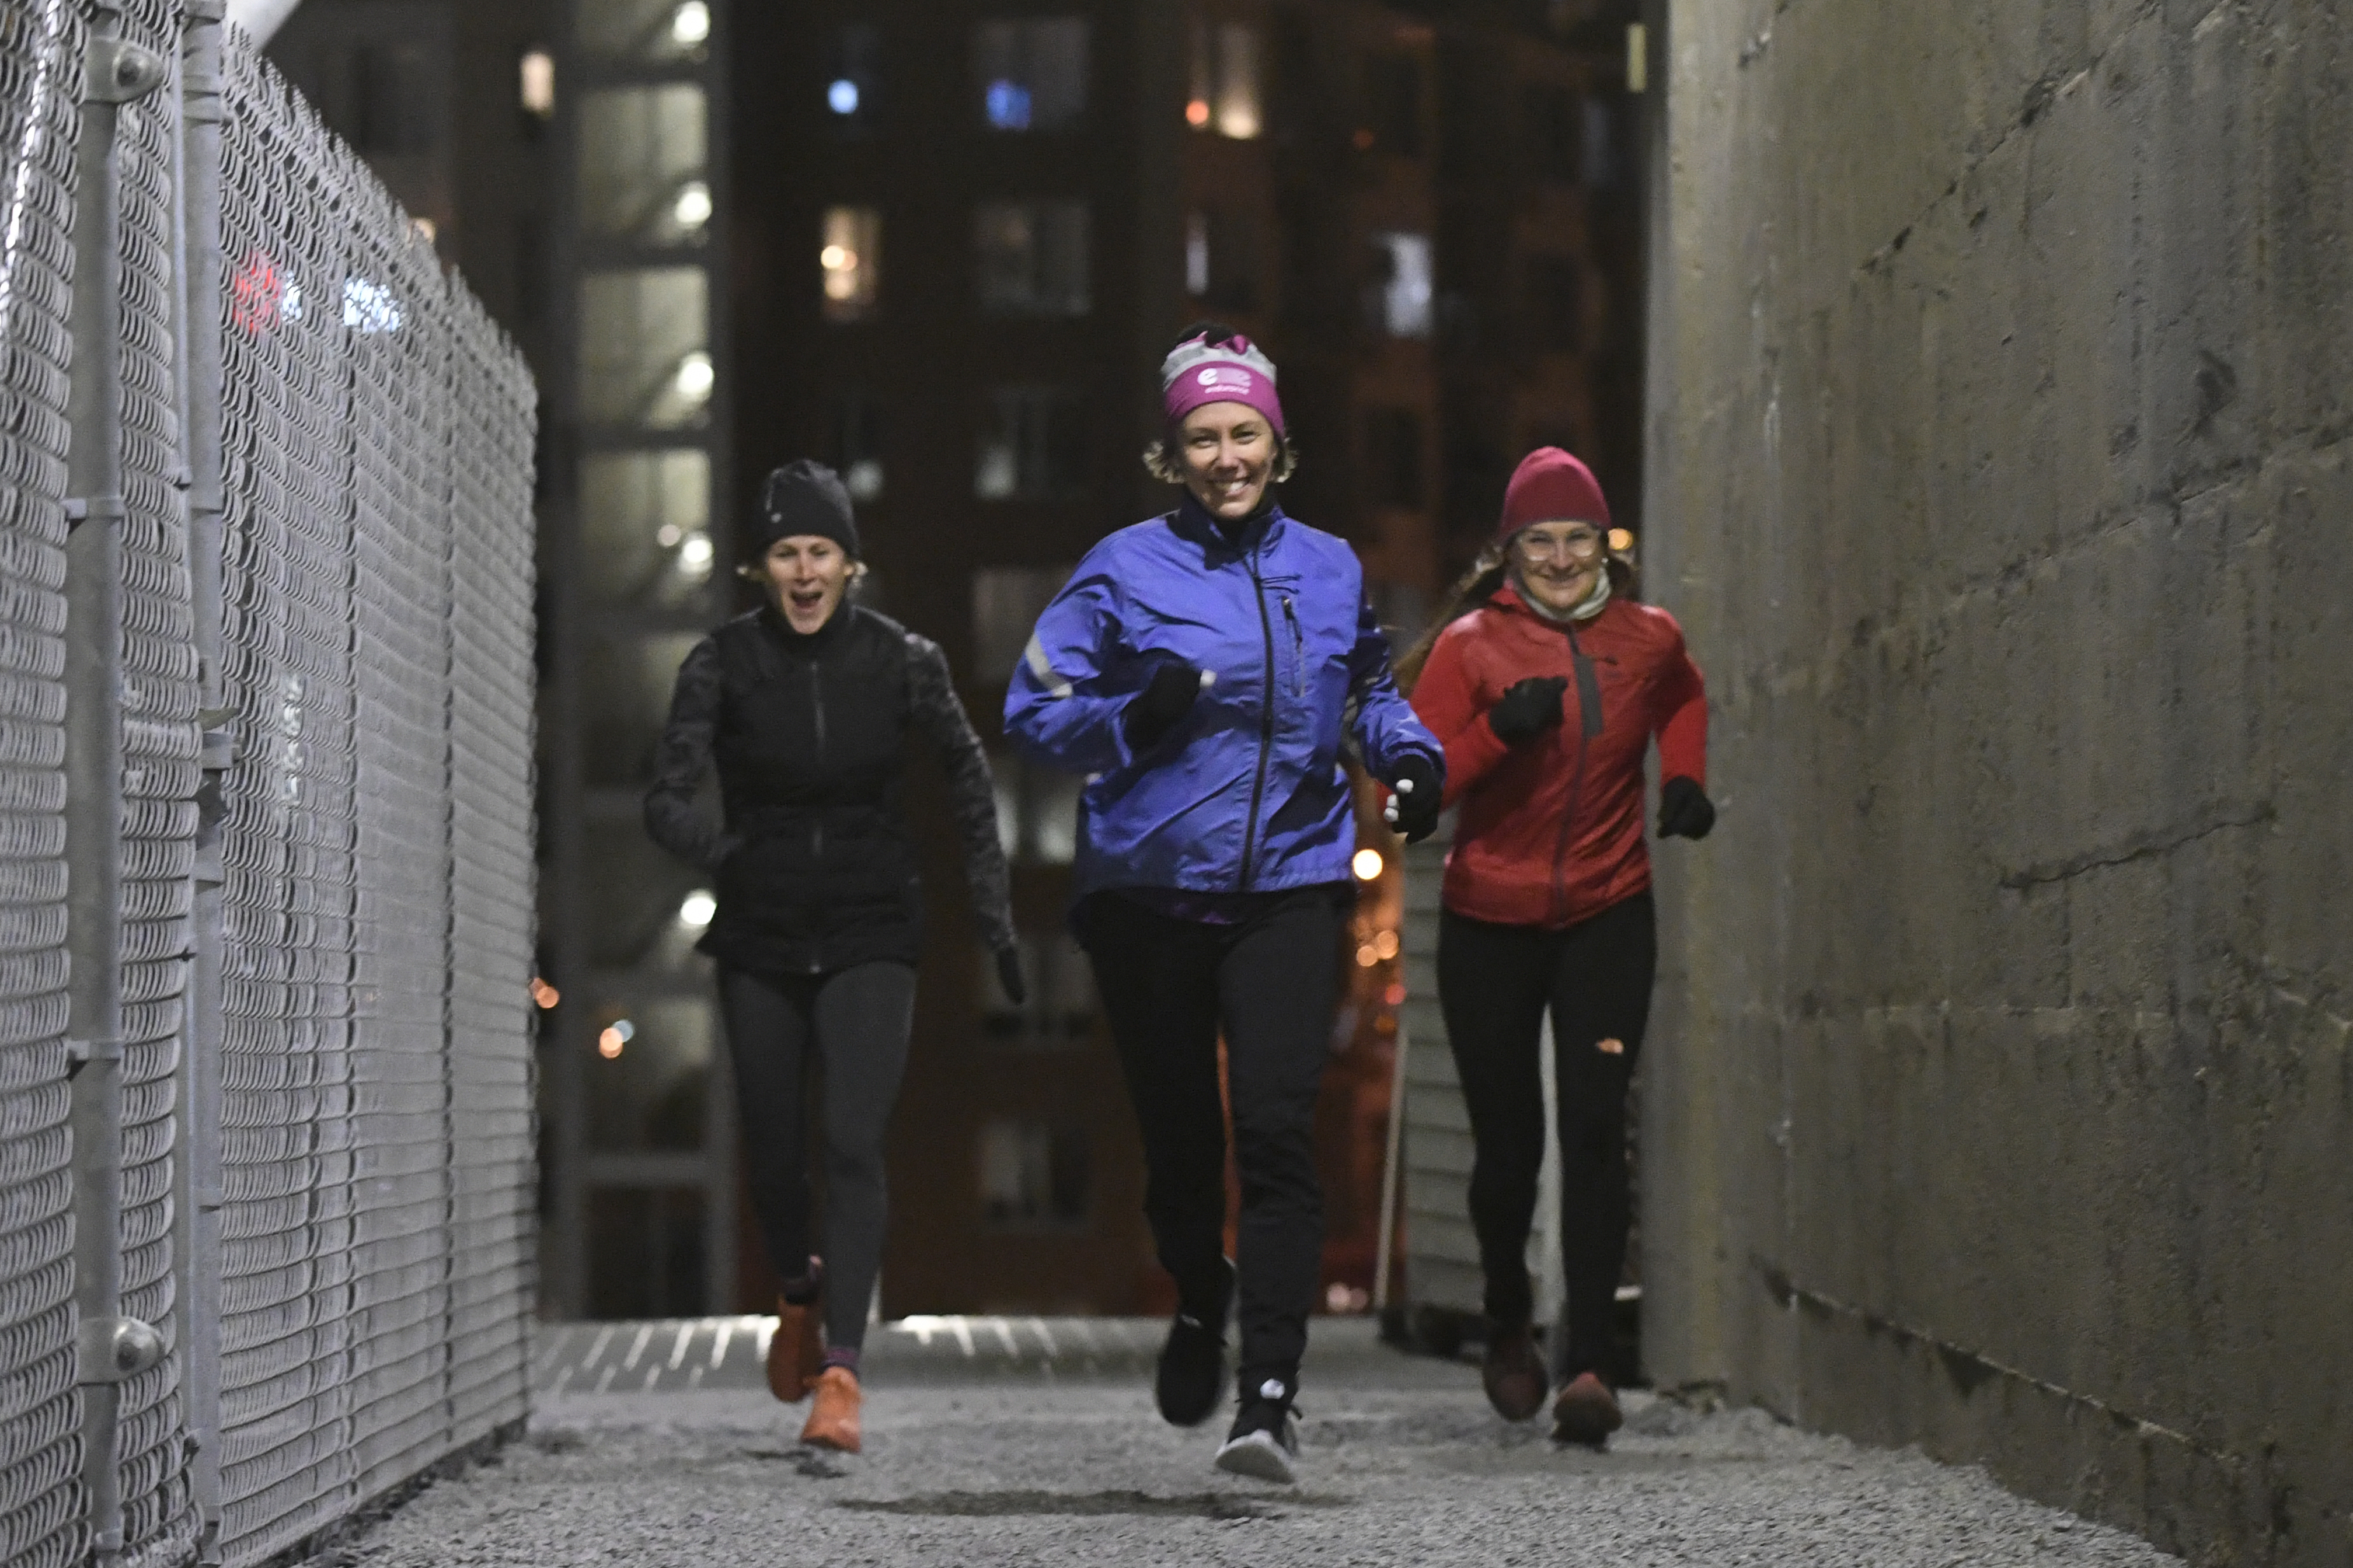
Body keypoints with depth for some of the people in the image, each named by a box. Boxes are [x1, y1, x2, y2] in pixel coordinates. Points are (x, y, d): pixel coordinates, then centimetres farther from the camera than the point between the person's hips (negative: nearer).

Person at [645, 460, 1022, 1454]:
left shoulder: (899, 661, -4)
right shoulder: (723, 664, -5)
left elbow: (968, 778, 8)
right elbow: (667, 797, -11)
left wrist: (994, 917, 6)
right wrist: (717, 849, -33)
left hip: (869, 935, -1)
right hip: (761, 936, 1)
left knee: (853, 1143, -17)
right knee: (772, 1148, 9)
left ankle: (841, 1372, -21)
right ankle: (801, 1291, 41)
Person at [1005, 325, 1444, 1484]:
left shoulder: (1329, 571, 8)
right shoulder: (1124, 571, -1)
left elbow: (1368, 689, 26)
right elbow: (1034, 711, 0)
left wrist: (1409, 753, 6)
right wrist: (1132, 718, -18)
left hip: (1290, 883, 1)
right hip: (1148, 890, 0)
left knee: (1276, 1129, -15)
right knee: (1178, 1133, 9)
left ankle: (1270, 1394, -17)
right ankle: (1200, 1303, 42)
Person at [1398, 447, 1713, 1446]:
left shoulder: (1648, 640, 2)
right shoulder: (1471, 645, -7)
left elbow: (1682, 700, 27)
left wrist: (1685, 779, 10)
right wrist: (1499, 732, -27)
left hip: (1607, 920, 1)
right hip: (1491, 924, -1)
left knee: (1594, 1129, -13)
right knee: (1508, 1143, 4)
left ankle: (1590, 1365, -17)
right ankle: (1508, 1327, 33)